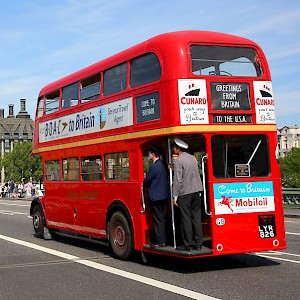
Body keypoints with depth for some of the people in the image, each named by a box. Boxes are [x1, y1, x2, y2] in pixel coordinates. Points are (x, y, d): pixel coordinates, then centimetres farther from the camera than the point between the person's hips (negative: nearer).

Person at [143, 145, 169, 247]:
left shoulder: (154, 167, -18)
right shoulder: (163, 165, 8)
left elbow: (147, 181, -12)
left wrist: (143, 185, 11)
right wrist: (147, 183, 17)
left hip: (155, 197, -8)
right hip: (164, 195, 9)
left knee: (158, 219, -3)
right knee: (163, 218, 14)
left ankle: (160, 241, 0)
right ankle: (165, 239, 20)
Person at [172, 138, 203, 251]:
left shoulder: (179, 160, -11)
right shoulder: (193, 158, 12)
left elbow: (177, 179, -14)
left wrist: (175, 195, -11)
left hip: (184, 193, -7)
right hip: (196, 191, 7)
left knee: (186, 219, -1)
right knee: (196, 218, 8)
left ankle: (188, 245, 2)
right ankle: (198, 244, 11)